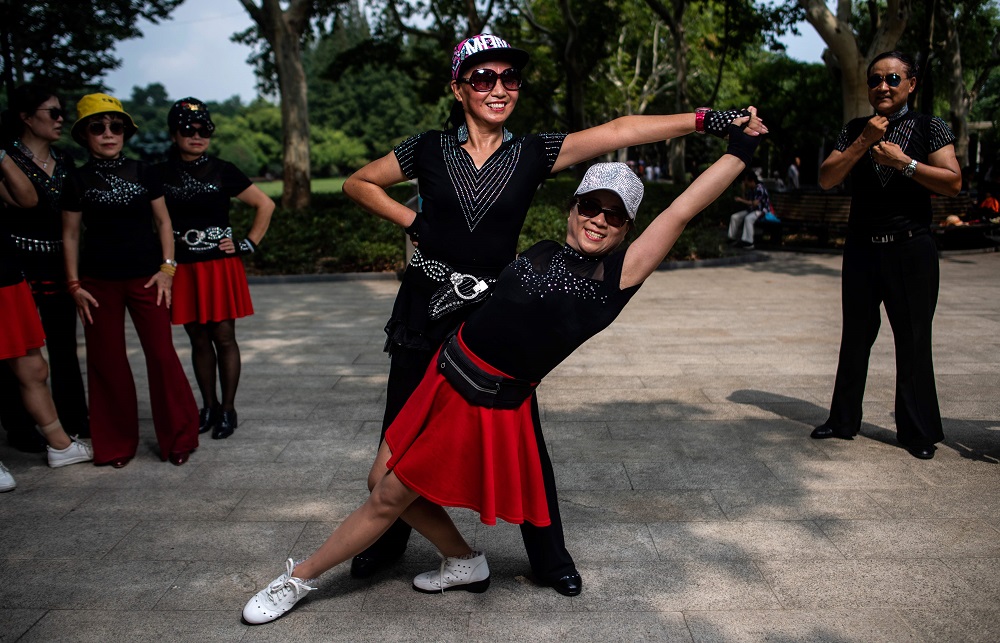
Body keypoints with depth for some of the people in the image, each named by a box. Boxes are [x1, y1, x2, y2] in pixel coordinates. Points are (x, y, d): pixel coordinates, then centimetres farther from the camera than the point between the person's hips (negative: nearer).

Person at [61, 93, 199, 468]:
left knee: (162, 354, -4)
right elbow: (70, 235, 4)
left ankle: (178, 439, 9)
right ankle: (116, 444, 19)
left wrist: (167, 268, -2)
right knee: (107, 361, 5)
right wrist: (74, 285, 0)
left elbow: (163, 221, 7)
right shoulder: (78, 181, 2)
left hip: (146, 277, 0)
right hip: (99, 282, 0)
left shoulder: (142, 173, 3)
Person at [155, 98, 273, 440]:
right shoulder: (161, 175, 5)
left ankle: (228, 409, 10)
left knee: (224, 337, 0)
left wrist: (248, 244, -1)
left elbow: (265, 205, 6)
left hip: (221, 266, -2)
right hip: (182, 270, 2)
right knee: (199, 340, 9)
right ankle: (208, 406, 21)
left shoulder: (222, 171, 1)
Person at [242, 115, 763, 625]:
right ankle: (466, 563, 32)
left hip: (491, 405, -6)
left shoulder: (617, 275, -9)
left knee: (388, 499, 4)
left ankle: (299, 578, 26)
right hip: (445, 374, 7)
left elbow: (681, 211, -12)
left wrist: (738, 152, -7)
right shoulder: (541, 253, 8)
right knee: (382, 481, 15)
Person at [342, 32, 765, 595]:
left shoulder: (534, 153, -2)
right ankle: (388, 539, 35)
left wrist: (702, 120, -19)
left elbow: (618, 131, -12)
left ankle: (550, 557, 24)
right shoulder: (429, 149, -1)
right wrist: (412, 220, -3)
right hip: (426, 310, 1)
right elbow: (358, 183, 10)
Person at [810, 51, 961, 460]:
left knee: (913, 341, 2)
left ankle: (918, 432, 14)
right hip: (862, 248, 3)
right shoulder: (854, 131, 7)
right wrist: (863, 143, -13)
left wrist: (902, 161, -17)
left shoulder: (930, 129, 0)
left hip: (911, 248, -2)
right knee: (855, 337, 11)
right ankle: (843, 421, 22)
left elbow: (952, 182, -9)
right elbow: (826, 180, -3)